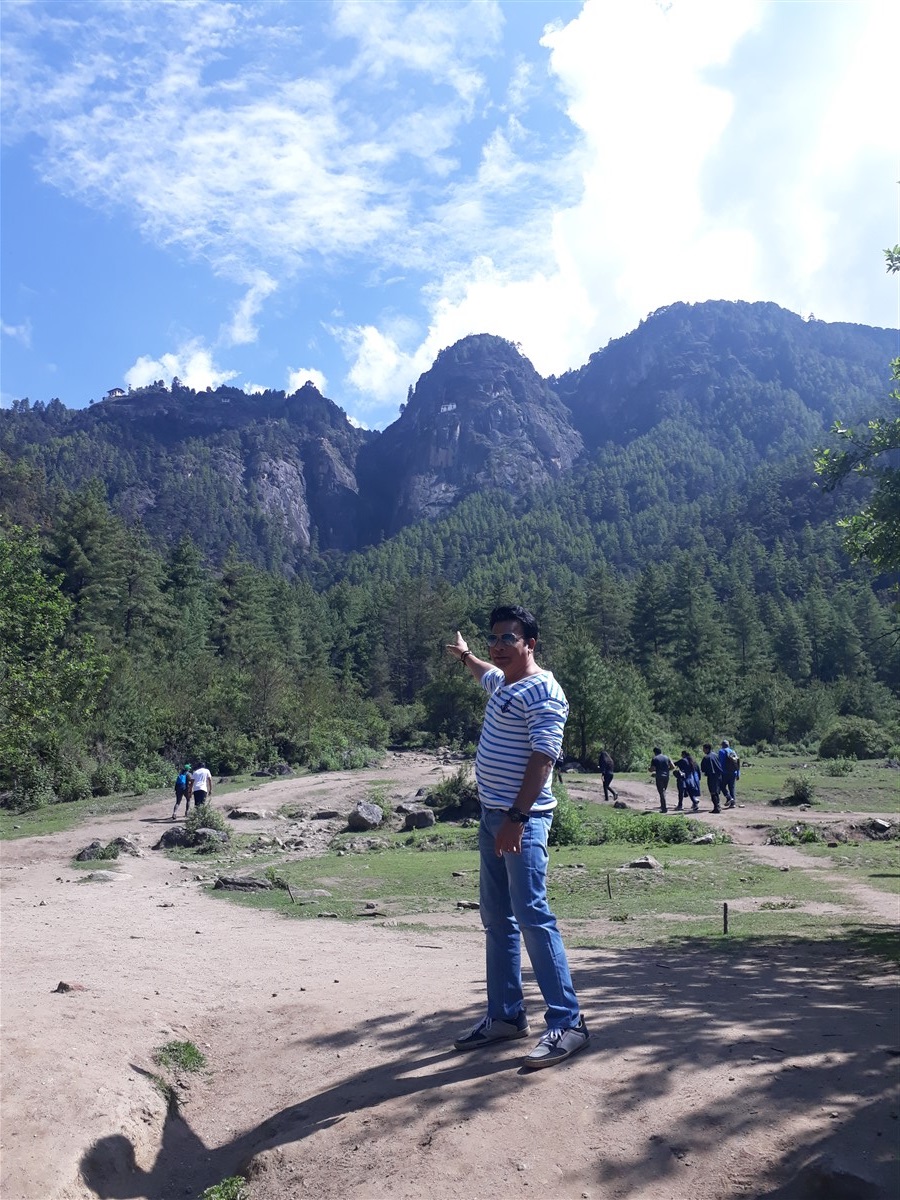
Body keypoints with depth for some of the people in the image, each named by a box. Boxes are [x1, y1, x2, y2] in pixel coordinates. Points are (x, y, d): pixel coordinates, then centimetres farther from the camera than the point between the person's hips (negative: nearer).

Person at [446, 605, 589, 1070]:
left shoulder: (542, 692, -14)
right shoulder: (502, 683, 14)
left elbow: (542, 758, -22)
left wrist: (517, 818, -27)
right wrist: (464, 655, 53)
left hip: (522, 820, -10)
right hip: (492, 815, 10)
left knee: (532, 917, -10)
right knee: (497, 920, 13)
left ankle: (567, 1022, -1)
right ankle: (505, 1015, 25)